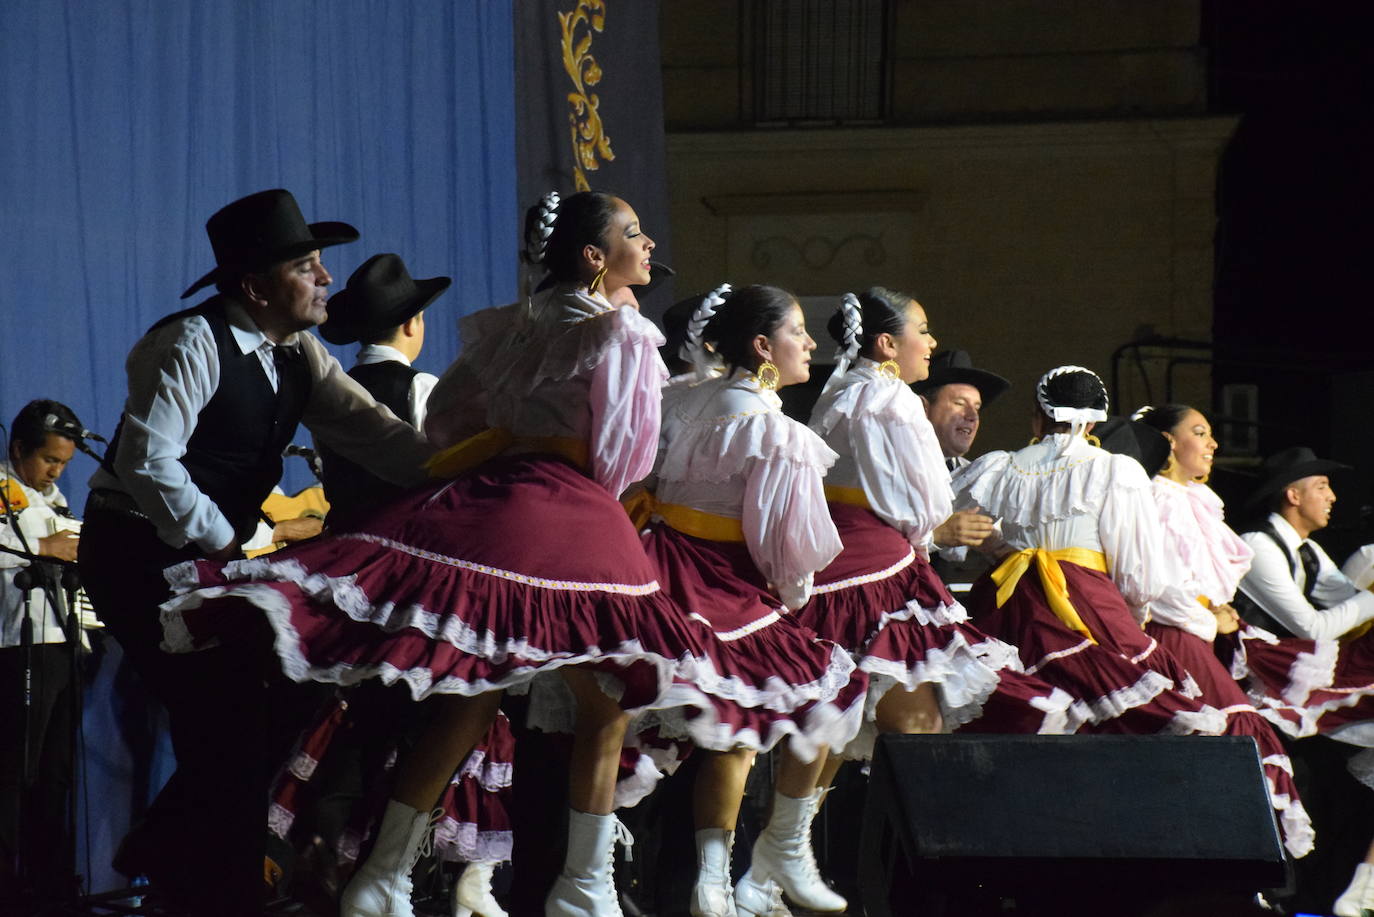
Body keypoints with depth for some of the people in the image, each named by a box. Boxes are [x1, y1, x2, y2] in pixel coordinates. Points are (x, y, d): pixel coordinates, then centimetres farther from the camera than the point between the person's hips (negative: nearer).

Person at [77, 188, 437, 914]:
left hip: (210, 551, 9)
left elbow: (372, 433, -3)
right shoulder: (191, 344, -18)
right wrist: (219, 543, -22)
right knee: (227, 716, -10)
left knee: (270, 707, 9)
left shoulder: (295, 355, 8)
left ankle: (161, 856, 23)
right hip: (139, 550, -9)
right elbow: (148, 460, -27)